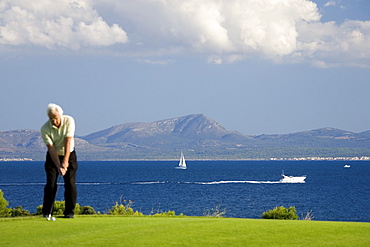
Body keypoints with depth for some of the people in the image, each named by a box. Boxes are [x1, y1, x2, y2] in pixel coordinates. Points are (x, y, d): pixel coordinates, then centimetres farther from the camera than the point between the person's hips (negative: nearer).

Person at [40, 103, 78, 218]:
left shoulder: (69, 121, -18)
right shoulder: (45, 129, -20)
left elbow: (68, 142, -23)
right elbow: (51, 148, -21)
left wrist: (65, 162, -29)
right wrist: (59, 166, -28)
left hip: (69, 154, 1)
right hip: (53, 157, 0)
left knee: (70, 184, -6)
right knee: (51, 184, -9)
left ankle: (69, 212, 1)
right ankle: (46, 212, -2)